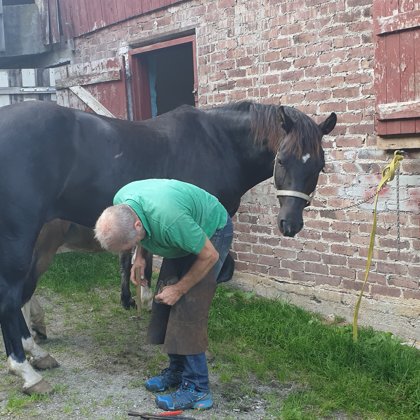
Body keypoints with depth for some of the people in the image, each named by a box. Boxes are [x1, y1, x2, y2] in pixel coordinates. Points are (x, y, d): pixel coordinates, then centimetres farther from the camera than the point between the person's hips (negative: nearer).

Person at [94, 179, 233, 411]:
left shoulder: (168, 219, -43)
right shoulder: (120, 203, -21)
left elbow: (209, 256, -28)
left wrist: (179, 289, -19)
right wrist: (139, 256, -6)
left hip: (211, 234, -8)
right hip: (183, 236, 8)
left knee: (187, 311, -14)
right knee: (165, 305, 7)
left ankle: (196, 389, -6)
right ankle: (177, 369, 22)